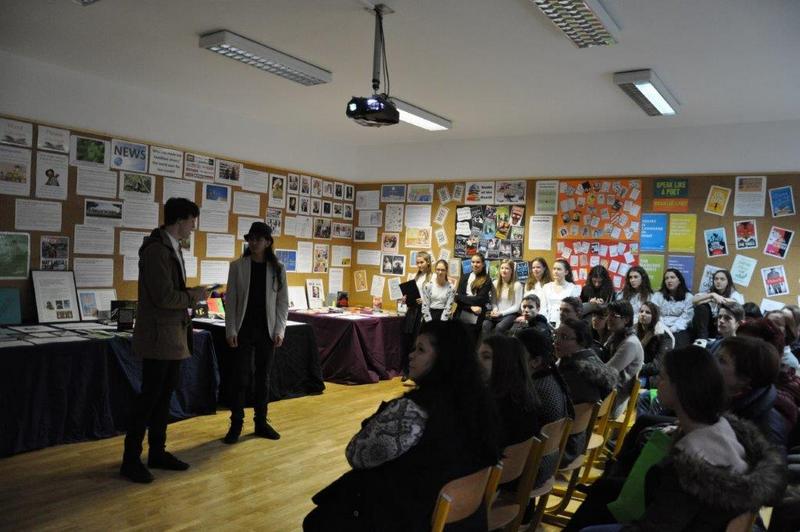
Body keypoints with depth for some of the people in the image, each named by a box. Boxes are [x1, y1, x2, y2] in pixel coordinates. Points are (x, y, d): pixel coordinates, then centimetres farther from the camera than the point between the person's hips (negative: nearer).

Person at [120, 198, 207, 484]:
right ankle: (131, 460, 12)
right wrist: (194, 296, -11)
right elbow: (164, 297, -23)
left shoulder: (171, 247, 12)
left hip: (173, 334, 9)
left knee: (164, 395, 15)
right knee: (149, 396, -1)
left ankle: (157, 452, 26)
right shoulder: (156, 249, -19)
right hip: (159, 335, -9)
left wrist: (192, 292, 4)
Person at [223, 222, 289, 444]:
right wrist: (231, 330, -8)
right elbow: (230, 300, -1)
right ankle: (236, 424, 12)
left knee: (263, 378, 9)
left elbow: (283, 302, 3)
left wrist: (279, 330, -5)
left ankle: (261, 422, 20)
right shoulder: (237, 266, -1)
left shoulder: (278, 269, 2)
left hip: (267, 331, 1)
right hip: (243, 330, -1)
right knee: (240, 378, 0)